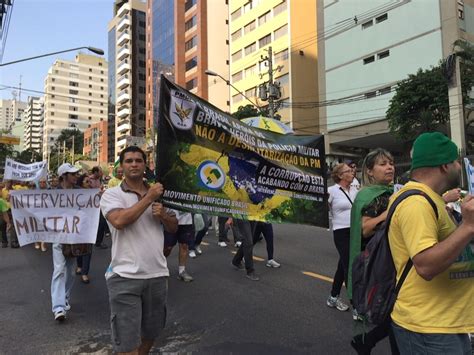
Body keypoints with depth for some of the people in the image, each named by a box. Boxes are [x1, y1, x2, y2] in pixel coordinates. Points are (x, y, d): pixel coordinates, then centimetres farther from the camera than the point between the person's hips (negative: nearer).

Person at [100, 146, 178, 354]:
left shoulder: (158, 193, 10)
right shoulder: (112, 194, -4)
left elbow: (174, 228, 14)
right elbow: (119, 221, -23)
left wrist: (163, 215, -8)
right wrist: (149, 197, -16)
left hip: (157, 275, 5)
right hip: (125, 277, -5)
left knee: (150, 332, 22)